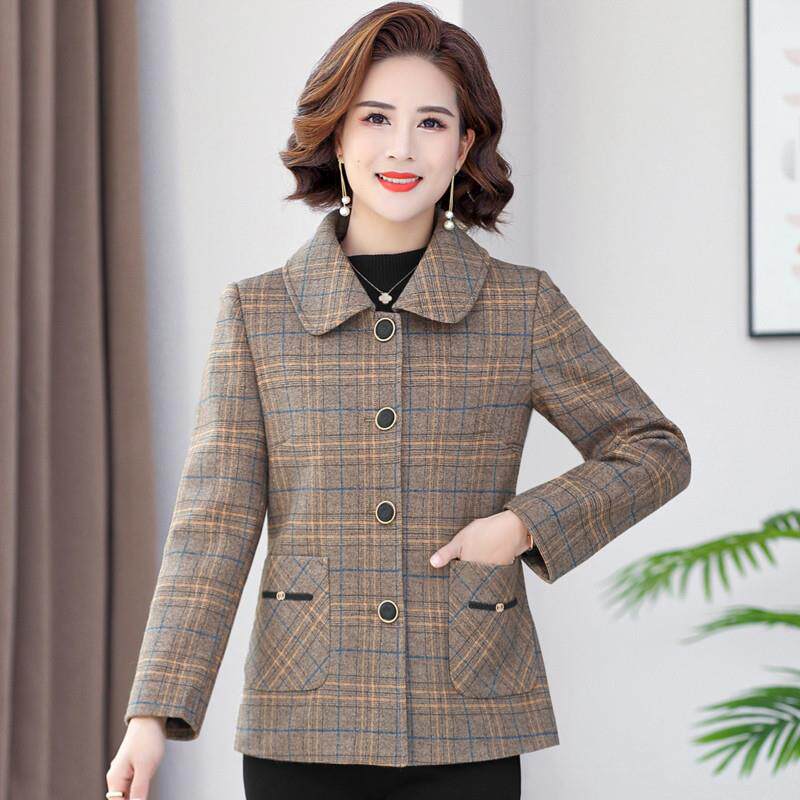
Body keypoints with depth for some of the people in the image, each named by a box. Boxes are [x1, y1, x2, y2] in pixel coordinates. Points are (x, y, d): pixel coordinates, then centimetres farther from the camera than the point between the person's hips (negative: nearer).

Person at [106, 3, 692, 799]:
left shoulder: (523, 306, 3)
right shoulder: (255, 313, 3)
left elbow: (655, 451, 11)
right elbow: (214, 525, 0)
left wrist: (527, 524, -6)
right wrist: (152, 715, -9)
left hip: (467, 733, 0)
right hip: (301, 732, 0)